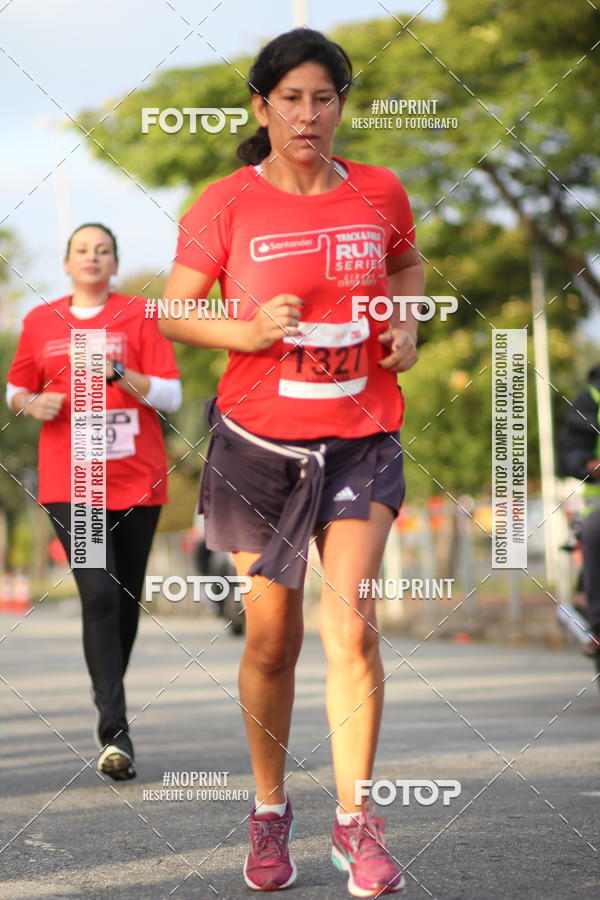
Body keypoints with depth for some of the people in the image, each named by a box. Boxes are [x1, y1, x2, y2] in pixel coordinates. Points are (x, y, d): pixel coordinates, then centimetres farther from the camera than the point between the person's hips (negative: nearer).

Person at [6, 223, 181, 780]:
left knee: (127, 598, 7)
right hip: (69, 482, -1)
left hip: (136, 480, 1)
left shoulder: (138, 316, 5)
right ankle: (115, 732, -17)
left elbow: (170, 395, 0)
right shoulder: (39, 322, 9)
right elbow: (16, 391, 20)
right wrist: (34, 404, -3)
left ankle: (109, 696, 31)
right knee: (99, 594, -14)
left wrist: (118, 373, -15)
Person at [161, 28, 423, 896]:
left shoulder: (380, 193, 2)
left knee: (351, 621, -13)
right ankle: (270, 811, 26)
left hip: (360, 441, 1)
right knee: (271, 641, 7)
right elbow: (174, 310, 1)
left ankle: (356, 820, 0)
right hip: (258, 441, -1)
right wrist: (247, 330, -16)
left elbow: (407, 264, 23)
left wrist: (406, 323, 5)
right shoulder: (226, 204, -4)